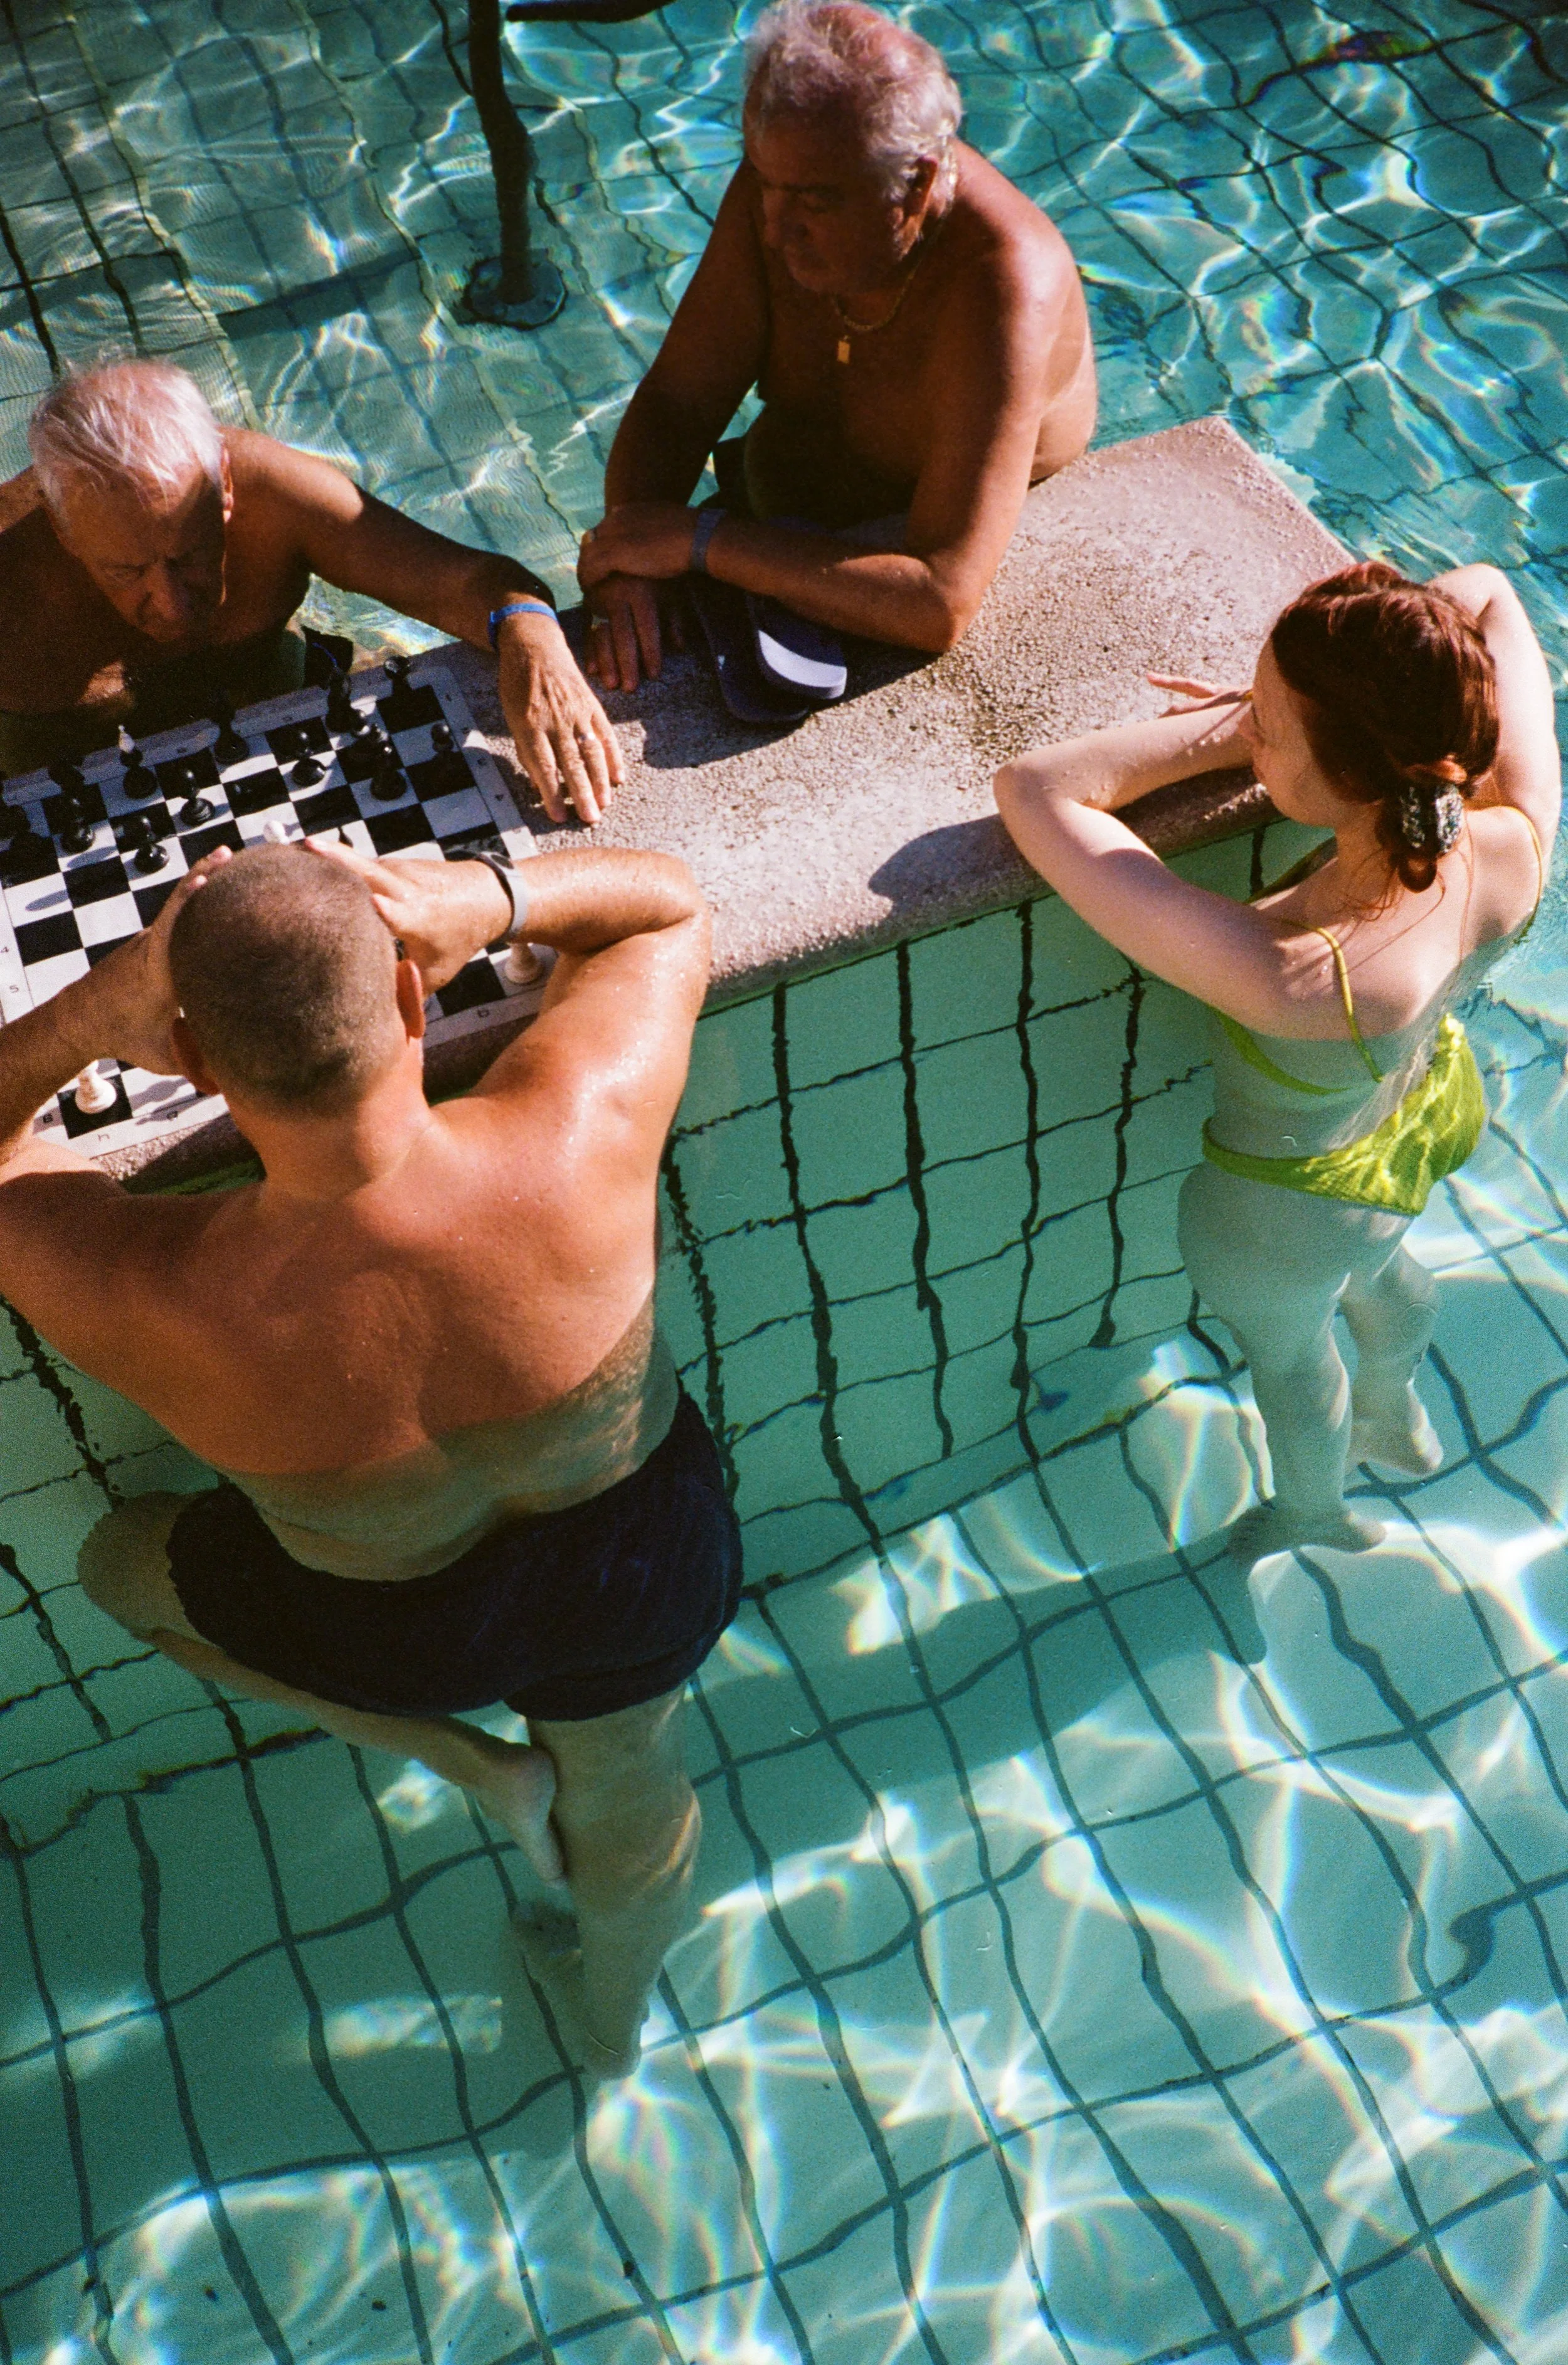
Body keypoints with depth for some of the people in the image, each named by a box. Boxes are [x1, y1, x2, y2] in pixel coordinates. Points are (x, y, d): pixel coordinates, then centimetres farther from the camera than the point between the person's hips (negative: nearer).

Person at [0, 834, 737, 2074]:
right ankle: (615, 2011, 68)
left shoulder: (148, 1303, -38)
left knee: (124, 1564, 30)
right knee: (627, 1790, 35)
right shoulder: (578, 1136, -38)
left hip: (397, 1632, -1)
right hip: (647, 1574, 2)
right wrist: (487, 894, -34)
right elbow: (669, 902, -16)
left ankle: (488, 1768, 31)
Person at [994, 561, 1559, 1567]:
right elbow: (1487, 592, -17)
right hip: (1425, 1116, 5)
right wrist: (1287, 699, -25)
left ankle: (1314, 1510, 66)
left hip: (1290, 1198, -5)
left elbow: (1032, 788, -46)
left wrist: (1222, 732, -34)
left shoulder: (1287, 981, -51)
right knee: (1378, 1268, 40)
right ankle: (1397, 1418, 74)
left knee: (1289, 1351, 31)